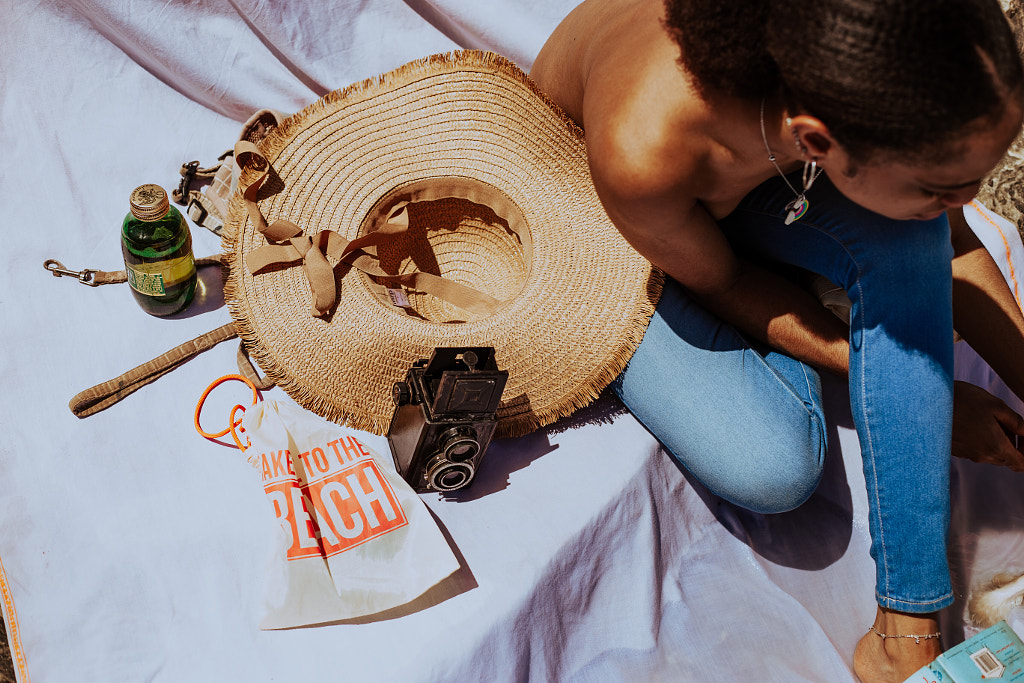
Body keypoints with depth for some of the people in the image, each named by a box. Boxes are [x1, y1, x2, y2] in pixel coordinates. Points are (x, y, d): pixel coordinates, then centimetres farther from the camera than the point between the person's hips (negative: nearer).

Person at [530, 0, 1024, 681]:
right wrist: (924, 393, -17)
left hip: (740, 185, 4)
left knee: (906, 233, -28)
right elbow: (722, 285, -22)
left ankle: (909, 628, -17)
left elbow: (948, 243, -10)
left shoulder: (873, 72, -31)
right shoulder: (641, 149, -43)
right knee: (771, 466, -25)